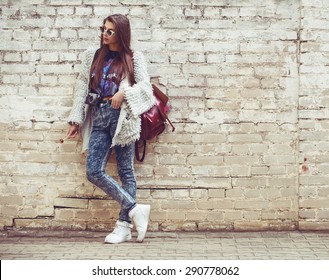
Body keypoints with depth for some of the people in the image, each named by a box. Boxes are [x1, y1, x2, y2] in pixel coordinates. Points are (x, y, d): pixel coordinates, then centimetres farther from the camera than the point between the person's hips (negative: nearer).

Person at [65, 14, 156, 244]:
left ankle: (124, 225, 3)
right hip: (98, 117, 4)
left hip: (122, 117, -4)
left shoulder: (134, 57, 5)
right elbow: (82, 88, 14)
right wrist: (76, 120, 10)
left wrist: (124, 92, -17)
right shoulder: (92, 56, 16)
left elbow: (145, 86, 0)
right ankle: (134, 209, -1)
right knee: (94, 172, -7)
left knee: (126, 171, -2)